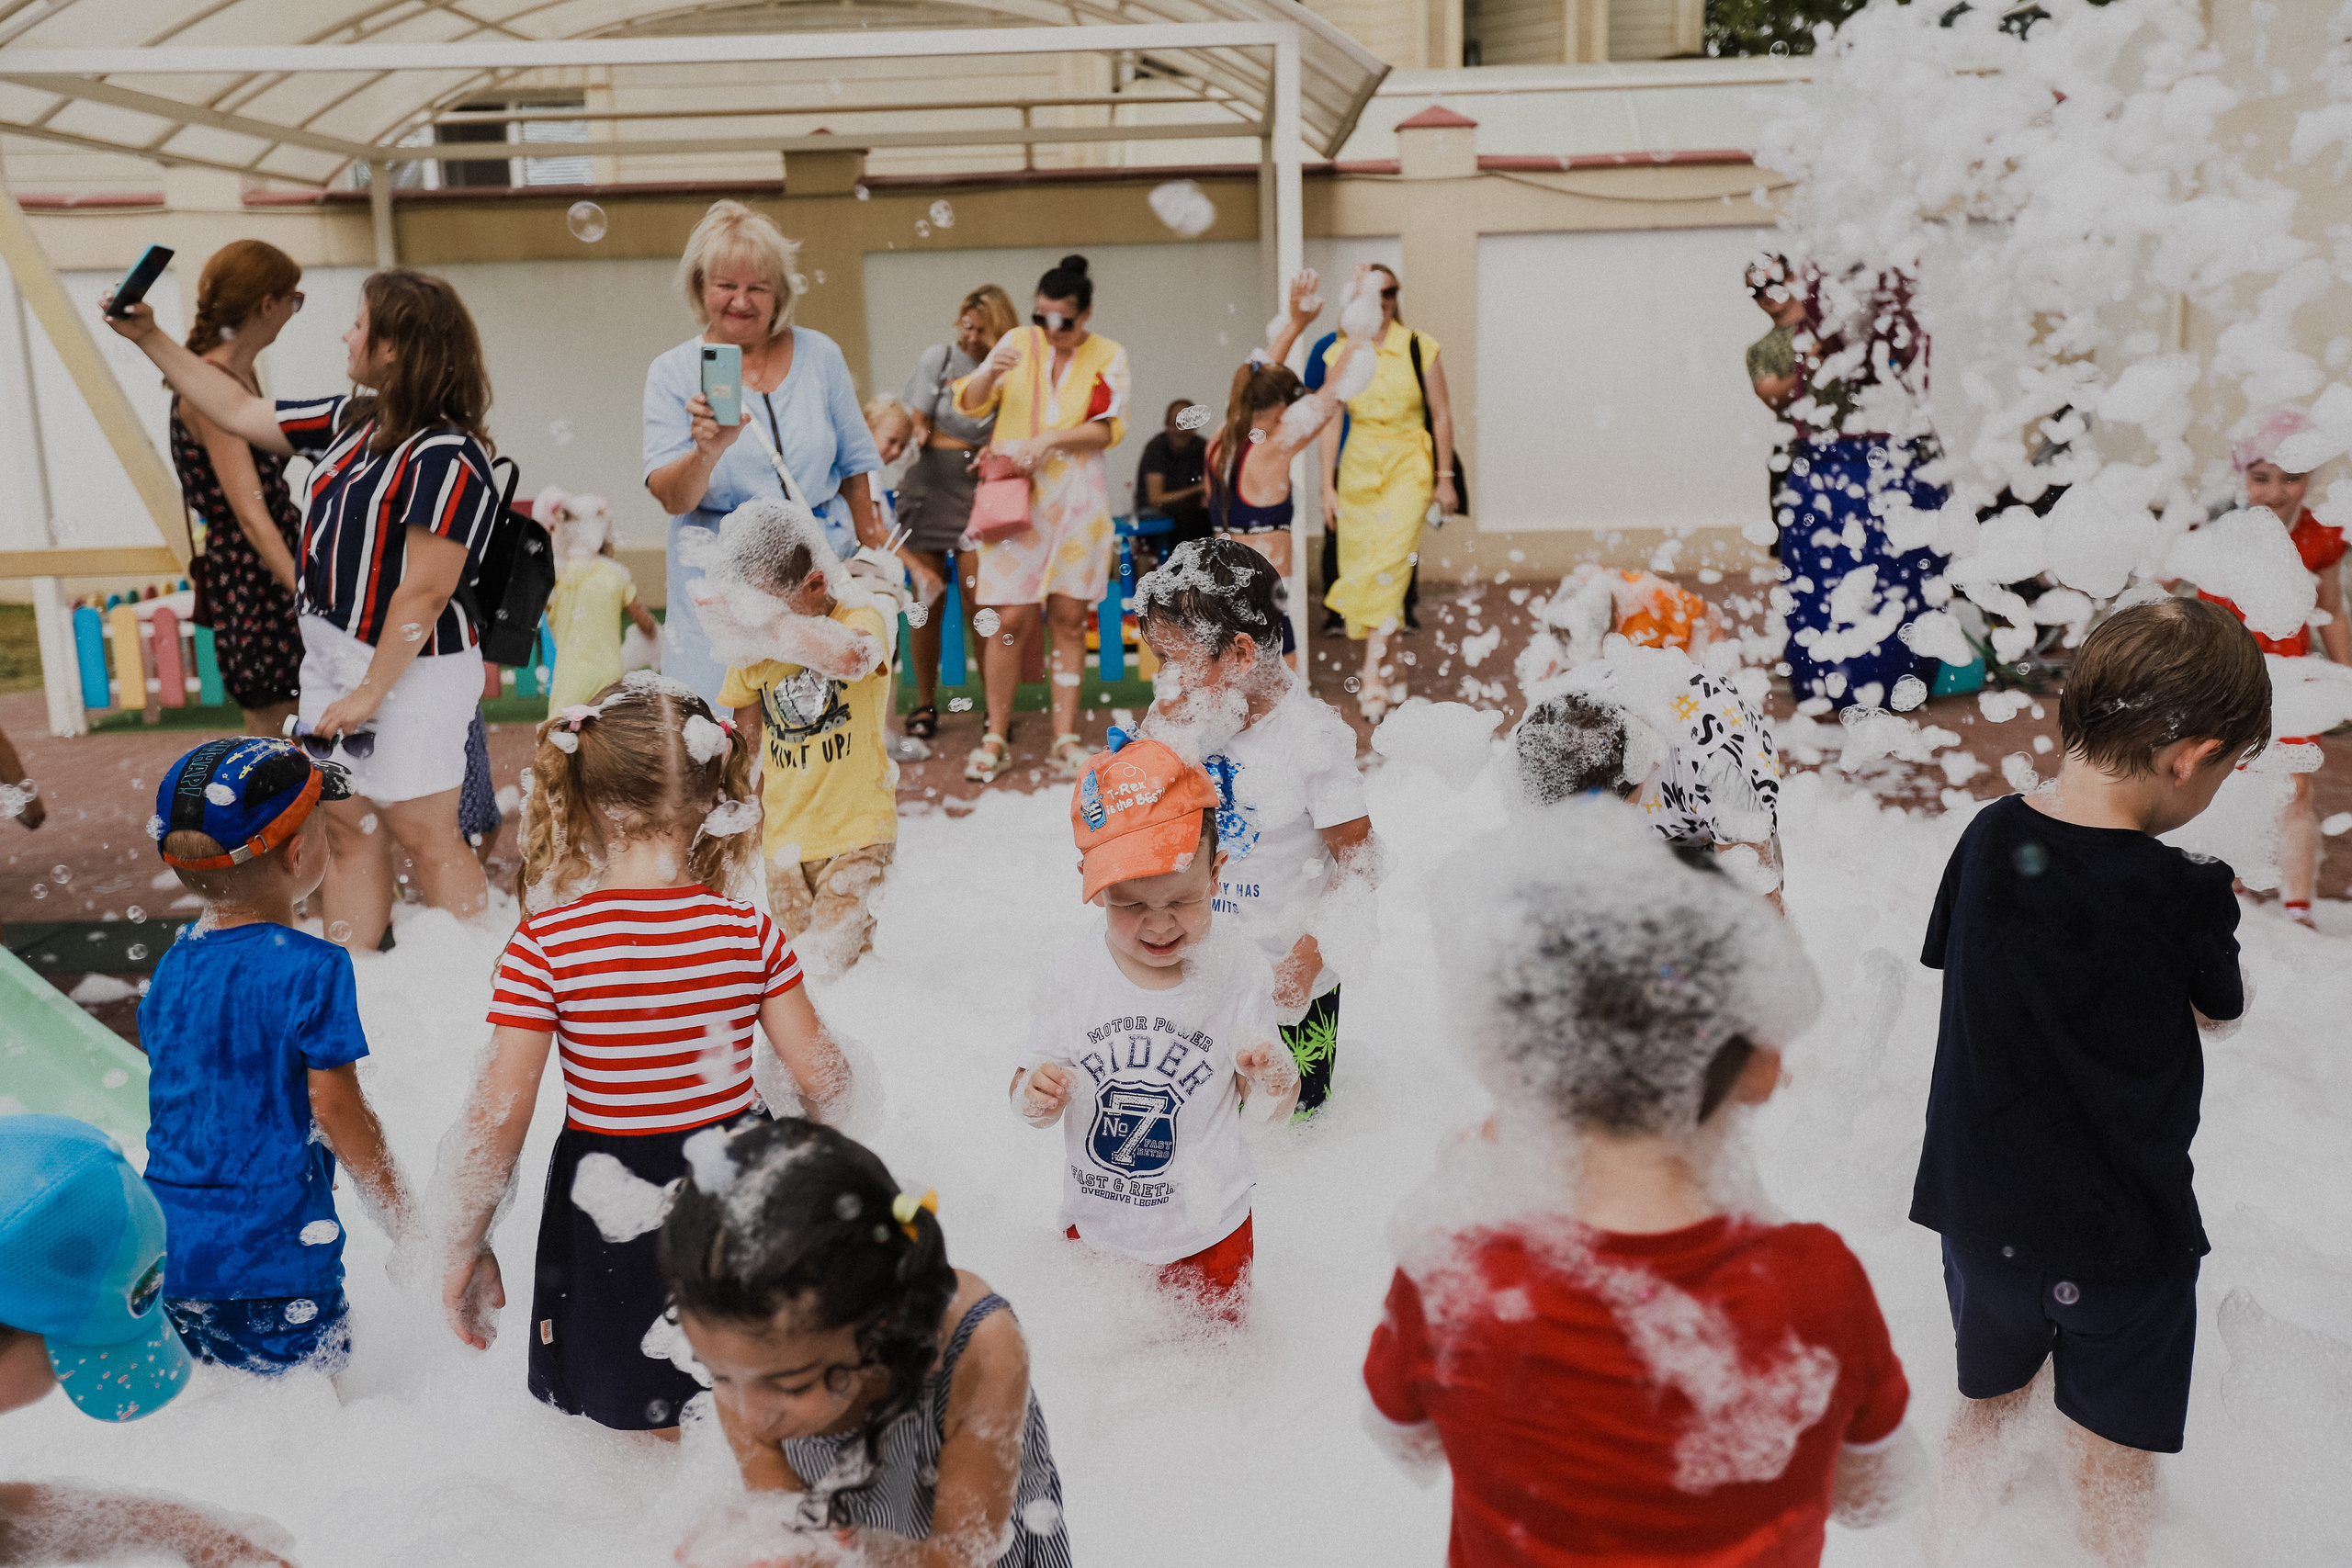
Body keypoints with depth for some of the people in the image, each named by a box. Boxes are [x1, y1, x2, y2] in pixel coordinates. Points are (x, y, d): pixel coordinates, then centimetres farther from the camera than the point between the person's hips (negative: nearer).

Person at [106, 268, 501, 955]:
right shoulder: (351, 421, 8)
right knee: (347, 829, 13)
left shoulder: (446, 458, -20)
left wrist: (370, 693, -19)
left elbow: (425, 593, -22)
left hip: (411, 669, -9)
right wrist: (150, 339, 23)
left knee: (424, 836, -1)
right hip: (331, 654, 9)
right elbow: (240, 412, 23)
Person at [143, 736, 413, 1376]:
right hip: (271, 1263, -7)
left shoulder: (173, 963, 4)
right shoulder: (312, 969, -17)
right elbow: (337, 1112, -14)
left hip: (166, 1251, 7)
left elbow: (184, 1102, 13)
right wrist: (409, 1230, -3)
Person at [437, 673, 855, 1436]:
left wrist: (466, 1245, 2)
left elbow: (498, 1118, -13)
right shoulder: (750, 933, -10)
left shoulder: (546, 945, -15)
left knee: (639, 1427, 19)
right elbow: (823, 1078, -5)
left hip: (607, 1209, -2)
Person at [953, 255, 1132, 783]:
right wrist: (991, 371, -18)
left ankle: (1065, 739, 9)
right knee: (1011, 619, -6)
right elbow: (970, 403, 3)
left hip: (1077, 497, 1)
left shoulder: (1109, 357, 7)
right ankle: (996, 738, 4)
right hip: (1014, 495, 0)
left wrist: (1050, 438, -15)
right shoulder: (1018, 343, 9)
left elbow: (1107, 429, -2)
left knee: (1069, 618, 1)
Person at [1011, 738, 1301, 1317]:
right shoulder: (1073, 979, -15)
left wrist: (1275, 1083, -29)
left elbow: (1261, 1111, -7)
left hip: (1208, 1229, 0)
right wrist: (1034, 1097, -26)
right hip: (1096, 1223, 1)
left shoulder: (1238, 973, -16)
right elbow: (1028, 1093, -3)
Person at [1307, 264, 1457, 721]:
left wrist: (1444, 478, 0)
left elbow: (1441, 414, 1)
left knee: (1389, 566, -17)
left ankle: (1372, 679, -21)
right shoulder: (1338, 354, 2)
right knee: (1359, 569, 5)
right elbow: (1331, 423, 5)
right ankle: (1379, 667, 22)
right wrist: (1328, 486, 2)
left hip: (1408, 469, -3)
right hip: (1357, 470, 3)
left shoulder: (1419, 348, -3)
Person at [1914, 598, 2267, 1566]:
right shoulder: (2184, 895, -22)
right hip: (2123, 1233, -4)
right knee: (2115, 1463, 19)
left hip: (1978, 1205, 4)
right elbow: (2221, 1009, -2)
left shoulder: (1988, 839, -10)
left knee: (1987, 1406, 27)